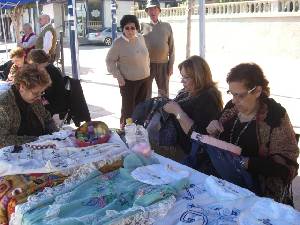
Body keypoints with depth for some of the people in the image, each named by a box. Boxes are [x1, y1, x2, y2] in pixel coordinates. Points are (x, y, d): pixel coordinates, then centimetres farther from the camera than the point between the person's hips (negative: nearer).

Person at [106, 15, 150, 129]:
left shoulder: (141, 38, 3)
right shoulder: (118, 42, -14)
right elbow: (110, 61, -11)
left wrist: (147, 68, 12)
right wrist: (118, 77, -16)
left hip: (145, 79, 6)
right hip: (128, 81, -6)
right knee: (128, 107, 1)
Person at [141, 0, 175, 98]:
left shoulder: (167, 26, 6)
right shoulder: (142, 26, 0)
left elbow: (171, 47, 6)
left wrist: (171, 65, 0)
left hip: (163, 64, 2)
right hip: (146, 64, -1)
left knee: (164, 92, 13)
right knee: (145, 92, 9)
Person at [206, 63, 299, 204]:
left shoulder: (276, 117, -14)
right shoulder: (232, 107, 3)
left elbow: (285, 166, -16)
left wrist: (245, 162, -26)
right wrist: (212, 132, -5)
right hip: (224, 180, 5)